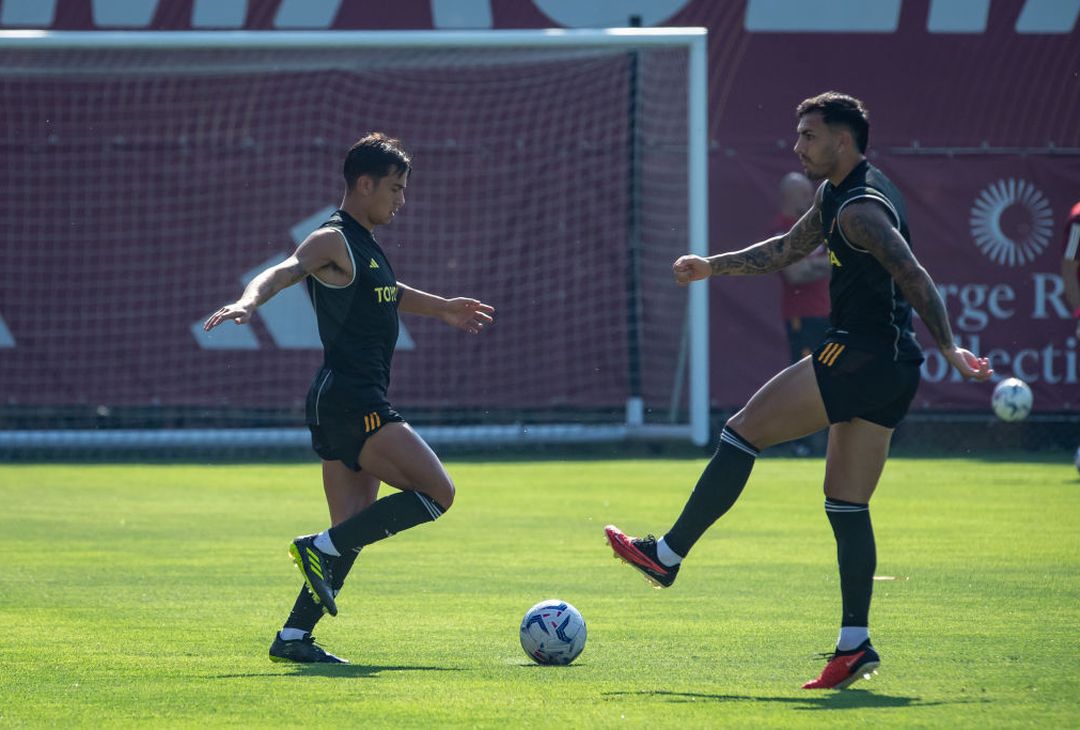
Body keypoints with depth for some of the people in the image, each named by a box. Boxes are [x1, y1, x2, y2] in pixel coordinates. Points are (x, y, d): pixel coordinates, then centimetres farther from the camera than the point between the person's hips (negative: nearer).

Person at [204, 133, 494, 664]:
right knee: (437, 491, -13)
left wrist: (442, 309, 55)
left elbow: (387, 295, 42)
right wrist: (248, 301, -46)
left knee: (351, 535, 5)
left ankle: (293, 637, 3)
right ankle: (321, 548, -12)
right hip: (348, 398, -10)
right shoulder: (334, 241, -8)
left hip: (357, 405, 10)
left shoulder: (365, 246, 21)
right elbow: (282, 273, -25)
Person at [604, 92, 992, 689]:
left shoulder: (861, 208, -14)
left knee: (744, 432, -4)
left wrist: (949, 348, -26)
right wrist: (712, 267, 28)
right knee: (847, 505, 9)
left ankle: (667, 556, 1)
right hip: (892, 370, 10)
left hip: (858, 355, -10)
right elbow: (788, 249, 31)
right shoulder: (835, 194, 18)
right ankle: (855, 645, 5)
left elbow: (914, 277, -21)